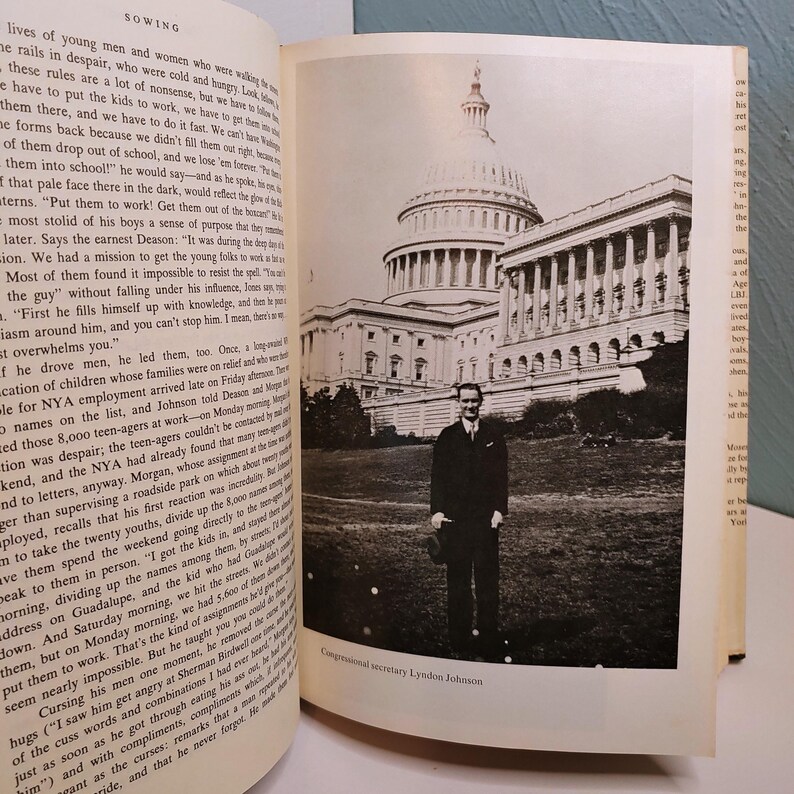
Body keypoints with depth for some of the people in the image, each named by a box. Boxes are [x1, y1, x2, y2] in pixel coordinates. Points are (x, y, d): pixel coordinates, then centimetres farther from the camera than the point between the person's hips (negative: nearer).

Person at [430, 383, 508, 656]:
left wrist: (500, 509, -6)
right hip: (455, 517, 0)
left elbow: (501, 475, 4)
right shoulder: (447, 436, 6)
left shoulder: (493, 435, 7)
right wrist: (437, 510, -8)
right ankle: (459, 638, 14)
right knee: (457, 578, 5)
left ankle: (488, 640, 12)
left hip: (486, 516, 0)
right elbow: (437, 475, 2)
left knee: (487, 578, 3)